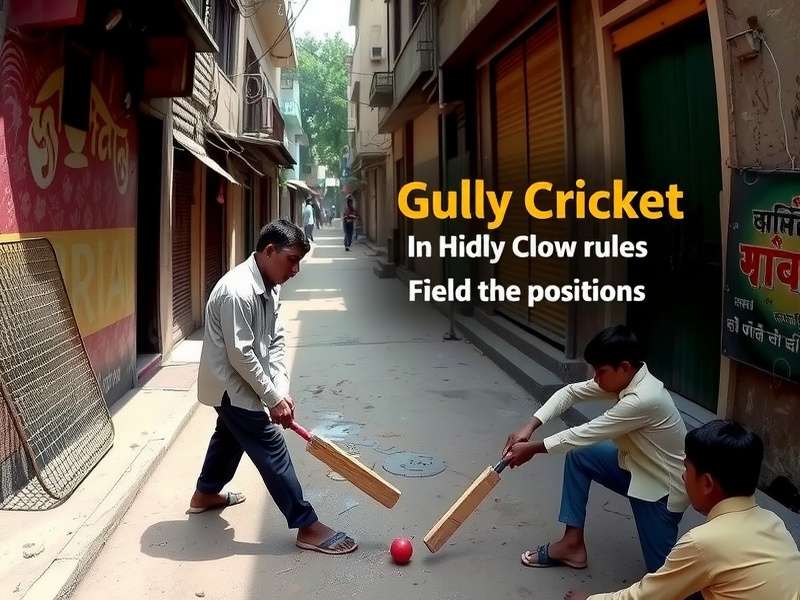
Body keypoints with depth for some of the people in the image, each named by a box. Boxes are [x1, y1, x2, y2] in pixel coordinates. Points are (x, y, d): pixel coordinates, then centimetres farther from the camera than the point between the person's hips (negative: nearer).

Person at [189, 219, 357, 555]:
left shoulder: (270, 286, 1)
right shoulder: (237, 291, -29)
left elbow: (275, 342, 2)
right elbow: (240, 355, -28)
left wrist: (282, 390, -8)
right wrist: (273, 398, -21)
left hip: (237, 386, 10)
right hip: (231, 385, -10)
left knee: (231, 435, 28)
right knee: (272, 450, -7)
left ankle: (205, 494, 52)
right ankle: (307, 527, 1)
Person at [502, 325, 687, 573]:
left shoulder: (643, 399, -35)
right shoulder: (626, 378, -9)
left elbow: (585, 434, -28)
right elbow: (570, 392, -4)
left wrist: (531, 449, -18)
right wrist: (529, 427, -16)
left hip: (663, 486, -8)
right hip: (637, 466, 8)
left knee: (661, 570, -4)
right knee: (578, 456, -3)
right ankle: (573, 544, 5)